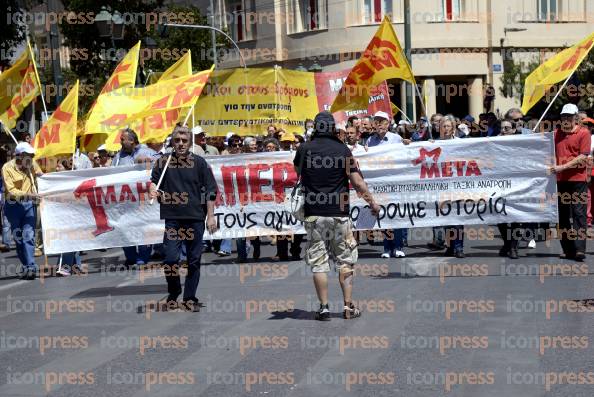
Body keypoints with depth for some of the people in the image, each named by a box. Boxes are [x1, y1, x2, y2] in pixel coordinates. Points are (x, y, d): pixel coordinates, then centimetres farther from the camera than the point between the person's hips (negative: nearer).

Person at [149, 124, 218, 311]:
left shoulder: (199, 162, 4)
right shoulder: (163, 162, 6)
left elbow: (210, 190, 5)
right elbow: (153, 180, 10)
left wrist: (211, 216, 0)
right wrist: (153, 189, -15)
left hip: (195, 218, 0)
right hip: (172, 218, 0)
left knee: (194, 260, 4)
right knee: (171, 258, -9)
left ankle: (189, 298, 15)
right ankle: (173, 294, 13)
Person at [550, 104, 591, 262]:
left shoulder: (583, 133, -2)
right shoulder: (557, 133, 12)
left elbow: (583, 157, -10)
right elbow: (552, 154, 19)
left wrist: (563, 167, -16)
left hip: (578, 179, -5)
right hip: (560, 180, 5)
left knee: (579, 213, -8)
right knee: (563, 216, 7)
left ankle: (579, 249, -12)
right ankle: (567, 249, 13)